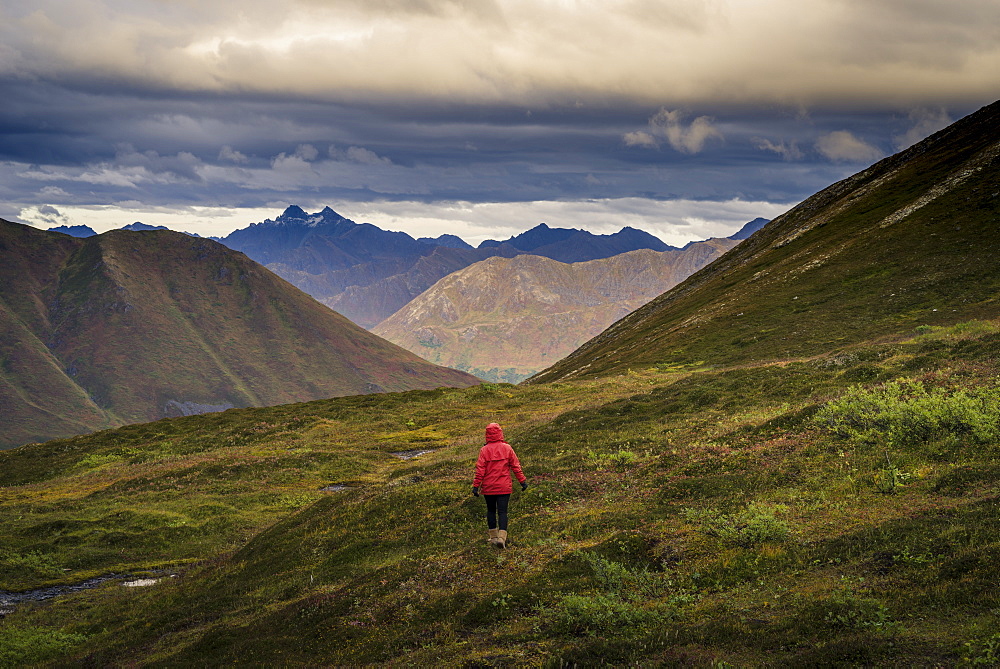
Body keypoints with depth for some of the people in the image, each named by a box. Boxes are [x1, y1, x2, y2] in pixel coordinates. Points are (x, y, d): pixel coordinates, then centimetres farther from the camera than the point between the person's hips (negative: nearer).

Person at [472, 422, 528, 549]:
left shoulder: (484, 450, -6)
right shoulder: (507, 448, -2)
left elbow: (480, 469, -7)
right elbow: (516, 466, 1)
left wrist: (476, 486, -3)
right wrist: (523, 481, 9)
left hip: (488, 487, 0)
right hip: (504, 486, 0)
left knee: (491, 510, 14)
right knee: (502, 511, 0)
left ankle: (493, 537, 19)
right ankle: (502, 537, -13)